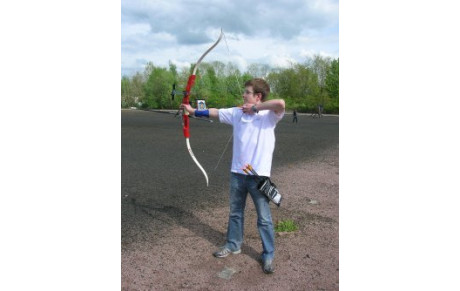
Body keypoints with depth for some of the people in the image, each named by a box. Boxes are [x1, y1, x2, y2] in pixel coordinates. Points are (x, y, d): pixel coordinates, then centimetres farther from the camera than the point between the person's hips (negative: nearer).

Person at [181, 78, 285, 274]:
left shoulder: (269, 115, -11)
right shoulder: (237, 113, 5)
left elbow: (281, 103, -31)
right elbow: (214, 112, 12)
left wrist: (255, 108, -22)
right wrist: (192, 111, 15)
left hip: (259, 175, -5)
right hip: (237, 172, 6)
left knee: (264, 218, 7)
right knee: (235, 212, 20)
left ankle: (268, 255, 24)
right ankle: (233, 245, 40)